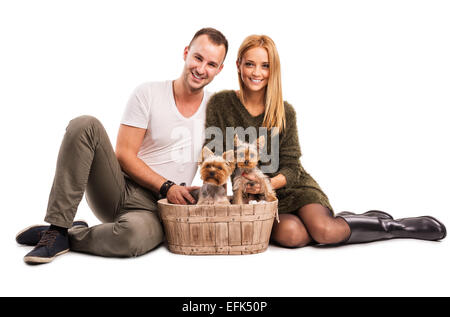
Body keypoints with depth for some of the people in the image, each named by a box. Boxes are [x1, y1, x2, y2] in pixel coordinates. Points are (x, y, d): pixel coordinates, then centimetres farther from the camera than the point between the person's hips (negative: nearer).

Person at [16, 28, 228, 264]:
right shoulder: (148, 94, -1)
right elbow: (124, 155, -5)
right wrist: (166, 186, -14)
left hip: (154, 209, 0)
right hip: (118, 190, 0)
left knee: (134, 234, -38)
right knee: (84, 125, -24)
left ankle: (70, 237, -7)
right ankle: (57, 227, -21)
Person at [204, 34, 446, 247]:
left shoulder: (284, 112, -2)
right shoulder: (220, 104, -4)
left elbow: (291, 168, -4)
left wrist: (269, 183, -25)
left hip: (293, 187, 1)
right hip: (252, 197, 0)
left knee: (324, 230, -28)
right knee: (291, 233, -32)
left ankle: (389, 225, 0)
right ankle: (339, 224, -3)